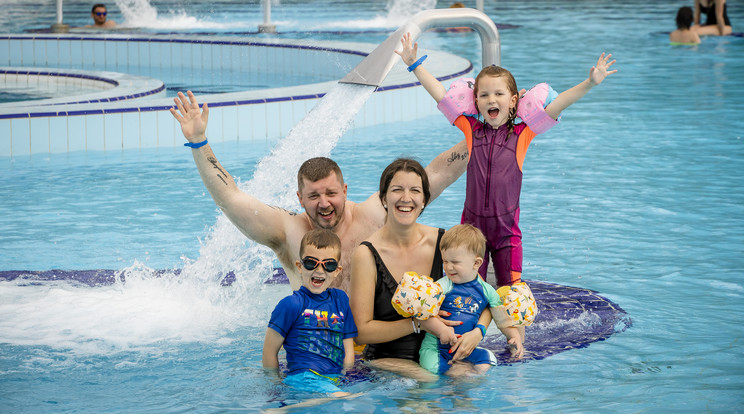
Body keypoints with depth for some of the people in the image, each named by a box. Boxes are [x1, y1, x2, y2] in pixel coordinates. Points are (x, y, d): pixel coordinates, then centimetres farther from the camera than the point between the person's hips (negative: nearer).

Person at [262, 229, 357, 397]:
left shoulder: (340, 299, 18)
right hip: (303, 376, -7)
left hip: (336, 378, 7)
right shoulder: (292, 304, -1)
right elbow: (269, 350, 2)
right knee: (340, 397, -35)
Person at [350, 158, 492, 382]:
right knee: (429, 380, -30)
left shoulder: (443, 242, 1)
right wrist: (418, 324, -18)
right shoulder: (367, 255, -10)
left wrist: (477, 332, -11)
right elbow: (361, 332, -11)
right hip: (387, 359, -4)